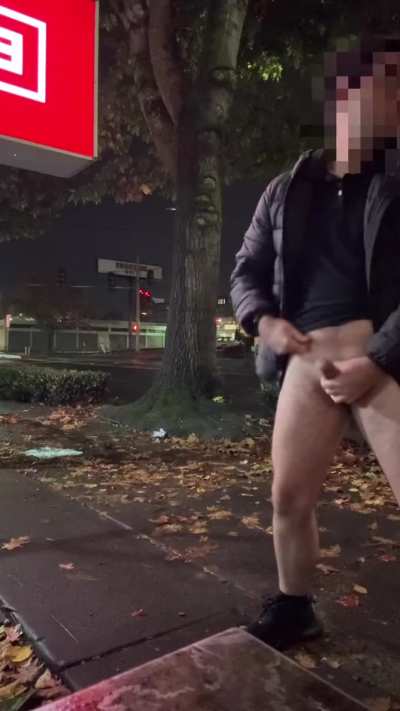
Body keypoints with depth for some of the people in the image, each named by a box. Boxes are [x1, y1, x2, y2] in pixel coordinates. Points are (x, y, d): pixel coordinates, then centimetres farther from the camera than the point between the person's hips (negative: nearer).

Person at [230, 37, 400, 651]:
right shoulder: (286, 192, 15)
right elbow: (247, 272, 17)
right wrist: (266, 323, -3)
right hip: (308, 357, 3)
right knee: (289, 498, 8)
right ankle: (294, 608, 31)